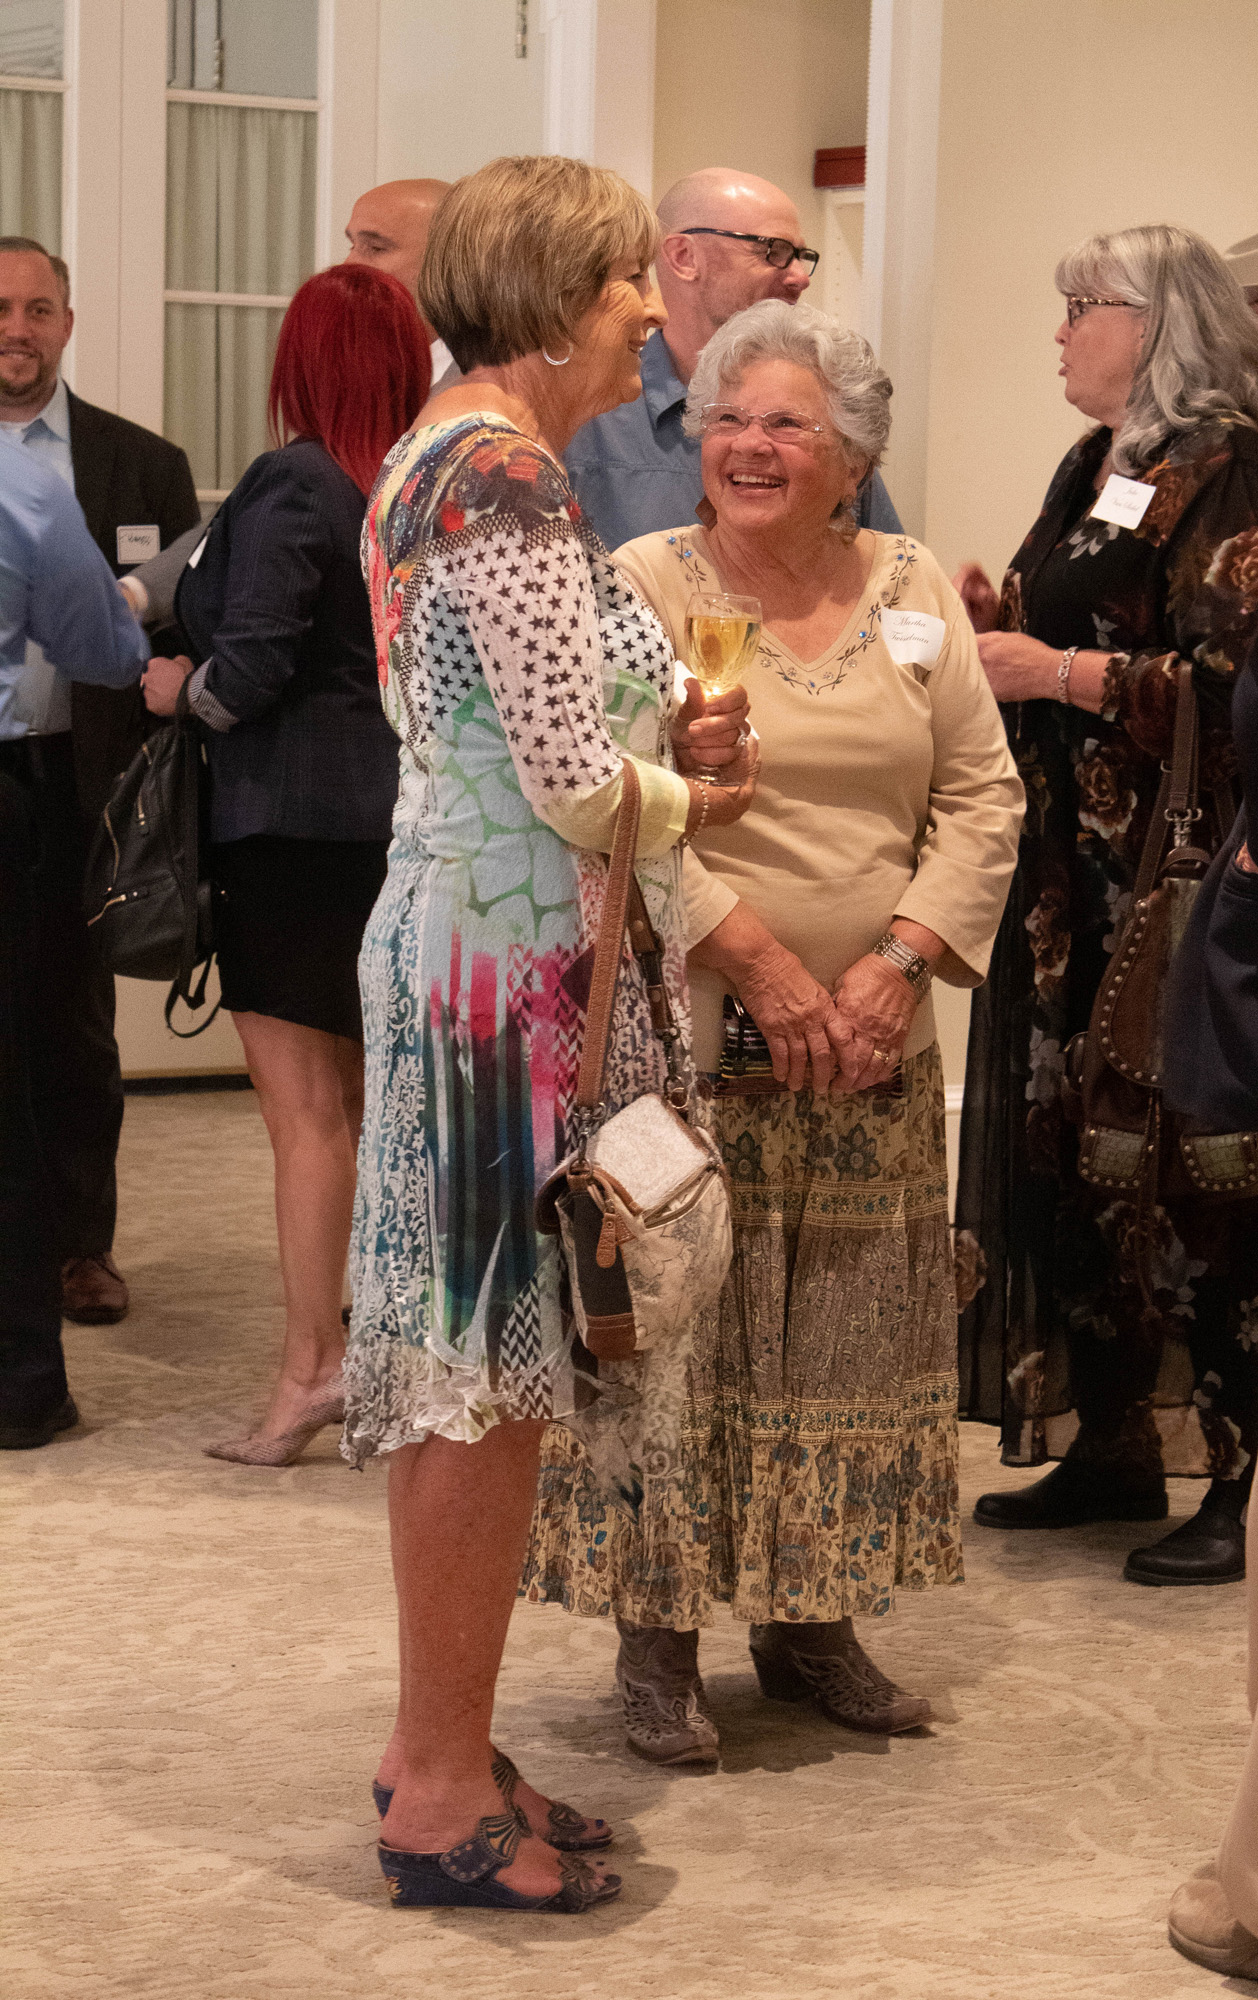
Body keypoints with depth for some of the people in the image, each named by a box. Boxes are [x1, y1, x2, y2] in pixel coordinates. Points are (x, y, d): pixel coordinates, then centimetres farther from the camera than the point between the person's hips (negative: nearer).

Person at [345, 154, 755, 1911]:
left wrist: (651, 766, 11)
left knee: (477, 1370, 15)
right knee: (486, 1371, -2)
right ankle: (444, 1796, 8)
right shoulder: (514, 472, -17)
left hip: (455, 938, 10)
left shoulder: (435, 457, 14)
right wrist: (693, 803, -2)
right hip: (517, 961, -10)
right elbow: (572, 781, -21)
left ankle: (443, 1752, 24)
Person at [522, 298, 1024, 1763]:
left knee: (847, 1340, 10)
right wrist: (751, 957, -17)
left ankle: (809, 1617, 24)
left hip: (871, 1056, 4)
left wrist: (902, 959, -8)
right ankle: (655, 1638, 12)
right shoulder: (640, 586, -5)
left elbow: (982, 794, 5)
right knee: (673, 1326, 0)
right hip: (683, 1039, -4)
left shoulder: (914, 591, 8)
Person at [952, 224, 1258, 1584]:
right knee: (1064, 1143, 9)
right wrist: (995, 624, 4)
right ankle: (1112, 1445, 19)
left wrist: (1063, 674, -17)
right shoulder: (1091, 470, 16)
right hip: (1069, 864, 9)